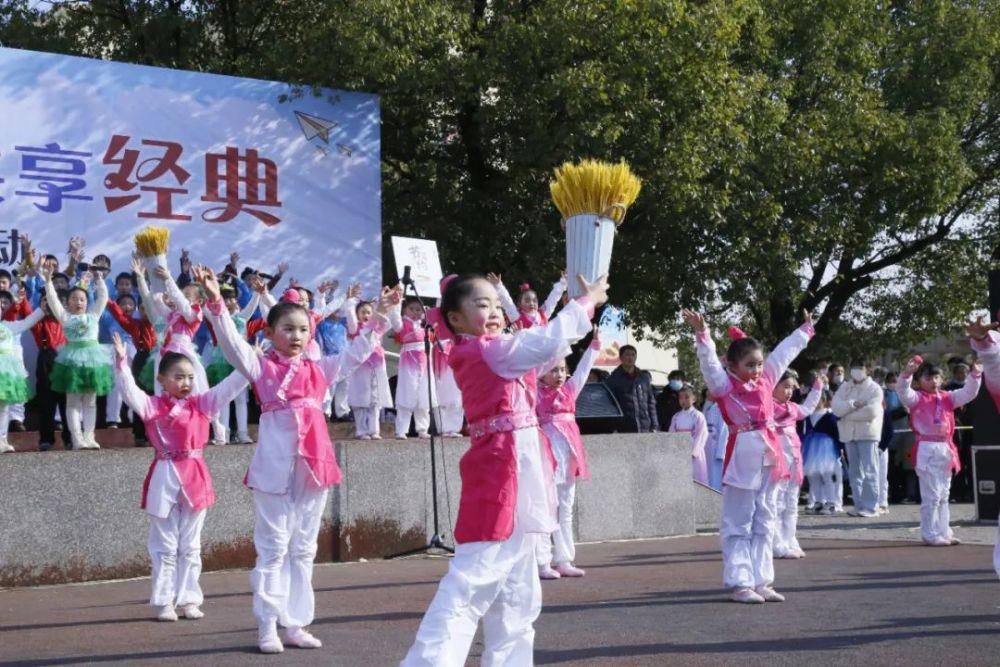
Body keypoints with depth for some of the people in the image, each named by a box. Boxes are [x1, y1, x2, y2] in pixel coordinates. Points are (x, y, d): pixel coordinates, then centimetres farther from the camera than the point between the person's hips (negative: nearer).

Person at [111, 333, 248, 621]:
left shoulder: (202, 404, 6)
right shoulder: (152, 406, -2)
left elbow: (229, 386, 4)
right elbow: (129, 390, -16)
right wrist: (121, 362, -29)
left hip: (195, 478, 3)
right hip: (166, 478, -3)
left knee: (190, 546, 10)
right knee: (164, 546, 5)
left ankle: (188, 599, 17)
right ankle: (164, 602, 9)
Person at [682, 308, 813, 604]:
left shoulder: (766, 380, 12)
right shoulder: (724, 385, -5)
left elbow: (784, 353, 23)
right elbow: (709, 362, -20)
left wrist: (804, 331, 34)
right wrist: (702, 335, -33)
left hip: (769, 458, 7)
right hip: (742, 459, -7)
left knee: (764, 524, 11)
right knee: (738, 525, -1)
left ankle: (761, 581, 17)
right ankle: (740, 583, 0)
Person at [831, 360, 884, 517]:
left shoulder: (874, 389, -1)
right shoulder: (844, 387, 12)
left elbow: (871, 412, -15)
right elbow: (836, 408, -2)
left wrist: (847, 413, -9)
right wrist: (853, 404, -17)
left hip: (868, 434, -5)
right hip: (849, 434, 5)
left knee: (869, 471, -7)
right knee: (855, 472, 8)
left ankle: (871, 506, -6)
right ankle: (859, 505, 13)